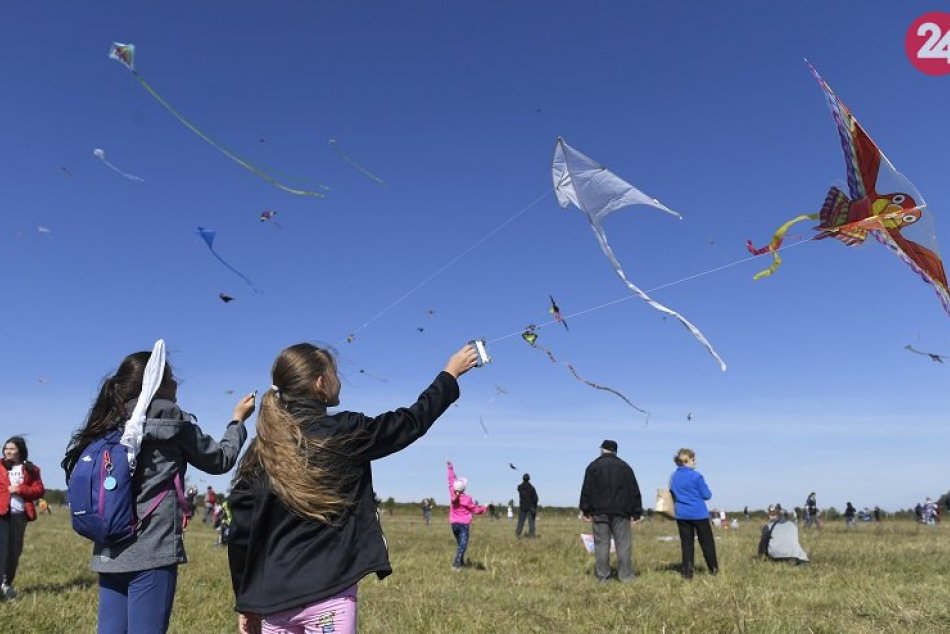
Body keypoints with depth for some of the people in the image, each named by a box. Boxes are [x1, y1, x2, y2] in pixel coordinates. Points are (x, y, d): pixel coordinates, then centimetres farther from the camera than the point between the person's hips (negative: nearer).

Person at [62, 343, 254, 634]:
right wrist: (238, 420, 19)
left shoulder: (108, 425, 12)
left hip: (109, 552, 7)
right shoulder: (170, 418, -5)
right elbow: (220, 460, 6)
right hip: (152, 551, -7)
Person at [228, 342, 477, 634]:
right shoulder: (344, 433, -9)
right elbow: (411, 422, 5)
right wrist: (450, 374, 18)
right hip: (327, 593, -5)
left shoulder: (260, 450, 2)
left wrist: (246, 602, 14)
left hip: (273, 595, 5)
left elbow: (240, 531, 4)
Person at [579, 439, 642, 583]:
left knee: (601, 544, 1)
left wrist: (586, 510, 4)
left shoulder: (593, 466, 4)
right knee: (623, 543, 3)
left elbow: (586, 490, 0)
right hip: (620, 512, 1)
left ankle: (602, 576, 2)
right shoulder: (625, 467, 10)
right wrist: (636, 512, 10)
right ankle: (626, 576, 2)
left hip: (599, 511, -1)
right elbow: (634, 491, 8)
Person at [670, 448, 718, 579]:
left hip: (681, 514, 4)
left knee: (686, 543, 8)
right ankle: (713, 569, 22)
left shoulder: (673, 477, 4)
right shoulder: (696, 476, -13)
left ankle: (687, 571, 5)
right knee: (707, 542, 11)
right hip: (699, 514, -4)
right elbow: (707, 495, -8)